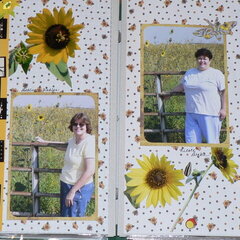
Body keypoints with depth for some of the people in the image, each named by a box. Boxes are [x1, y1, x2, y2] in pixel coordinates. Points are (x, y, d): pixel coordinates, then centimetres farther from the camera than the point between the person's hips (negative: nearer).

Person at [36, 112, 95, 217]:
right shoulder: (73, 140, 4)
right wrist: (44, 142, 32)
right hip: (65, 184, 8)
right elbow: (64, 147, 29)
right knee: (64, 216, 19)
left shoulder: (89, 142, -20)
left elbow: (90, 171, -24)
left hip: (80, 188, -8)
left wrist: (73, 191, -19)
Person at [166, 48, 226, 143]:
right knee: (191, 140, 5)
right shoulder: (189, 73, 15)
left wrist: (223, 109, -9)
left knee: (212, 140, -2)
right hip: (191, 113, 5)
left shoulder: (217, 74, -1)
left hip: (210, 114, -5)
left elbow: (224, 91, -3)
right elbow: (182, 86, 29)